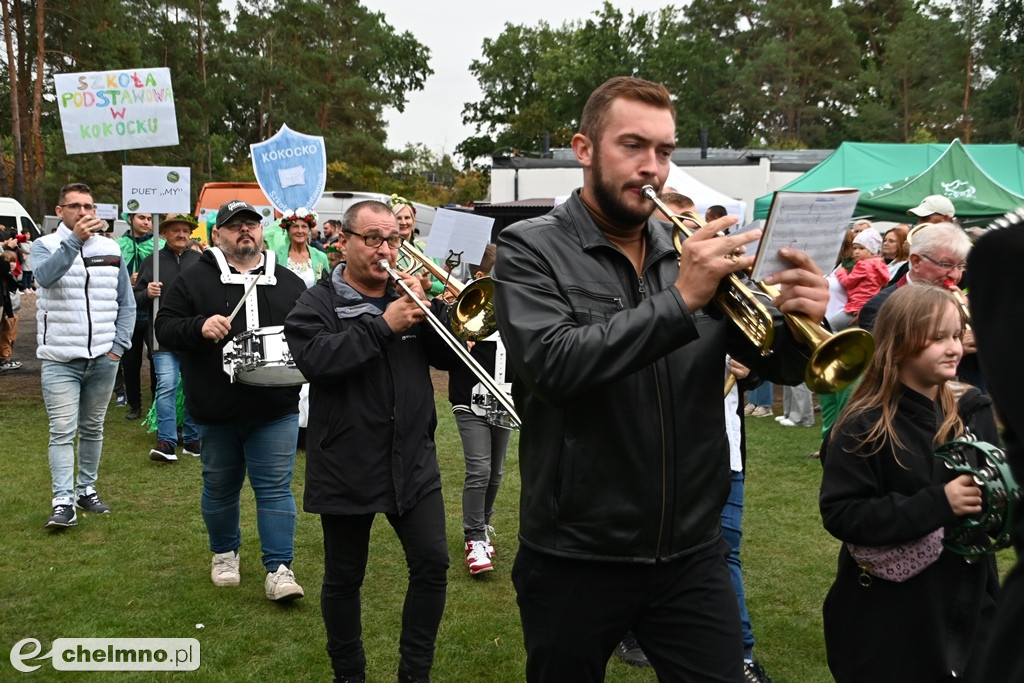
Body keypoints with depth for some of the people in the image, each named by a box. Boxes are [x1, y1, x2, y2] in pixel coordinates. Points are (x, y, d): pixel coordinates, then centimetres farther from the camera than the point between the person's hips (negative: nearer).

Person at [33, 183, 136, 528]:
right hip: (59, 360, -3)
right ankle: (63, 502, -6)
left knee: (92, 428, 13)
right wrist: (74, 239, -34)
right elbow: (45, 276, -25)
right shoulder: (45, 246, 0)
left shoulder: (111, 249, 9)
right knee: (62, 431, -7)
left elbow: (126, 303, 12)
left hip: (103, 359, 3)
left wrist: (119, 345, 2)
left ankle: (86, 489, 26)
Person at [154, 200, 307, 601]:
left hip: (275, 409, 0)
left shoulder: (289, 283, 9)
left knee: (275, 488, -1)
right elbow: (164, 329, -2)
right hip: (216, 411, 0)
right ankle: (224, 553, 36)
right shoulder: (195, 280, 2)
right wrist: (199, 327, -21)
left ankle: (279, 568, 6)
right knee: (220, 487, 15)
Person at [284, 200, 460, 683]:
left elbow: (449, 356, 3)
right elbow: (315, 360, -22)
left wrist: (427, 309, -12)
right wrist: (383, 326, -22)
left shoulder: (407, 295, 10)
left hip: (413, 461, 4)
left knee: (432, 563, 1)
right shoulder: (317, 304, -3)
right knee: (344, 578, 9)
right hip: (347, 466, -3)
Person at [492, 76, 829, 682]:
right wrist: (679, 299, -27)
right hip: (576, 561, -2)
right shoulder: (531, 250, -6)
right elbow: (551, 364, -23)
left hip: (693, 556, 3)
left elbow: (777, 364, 4)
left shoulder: (694, 249, 4)